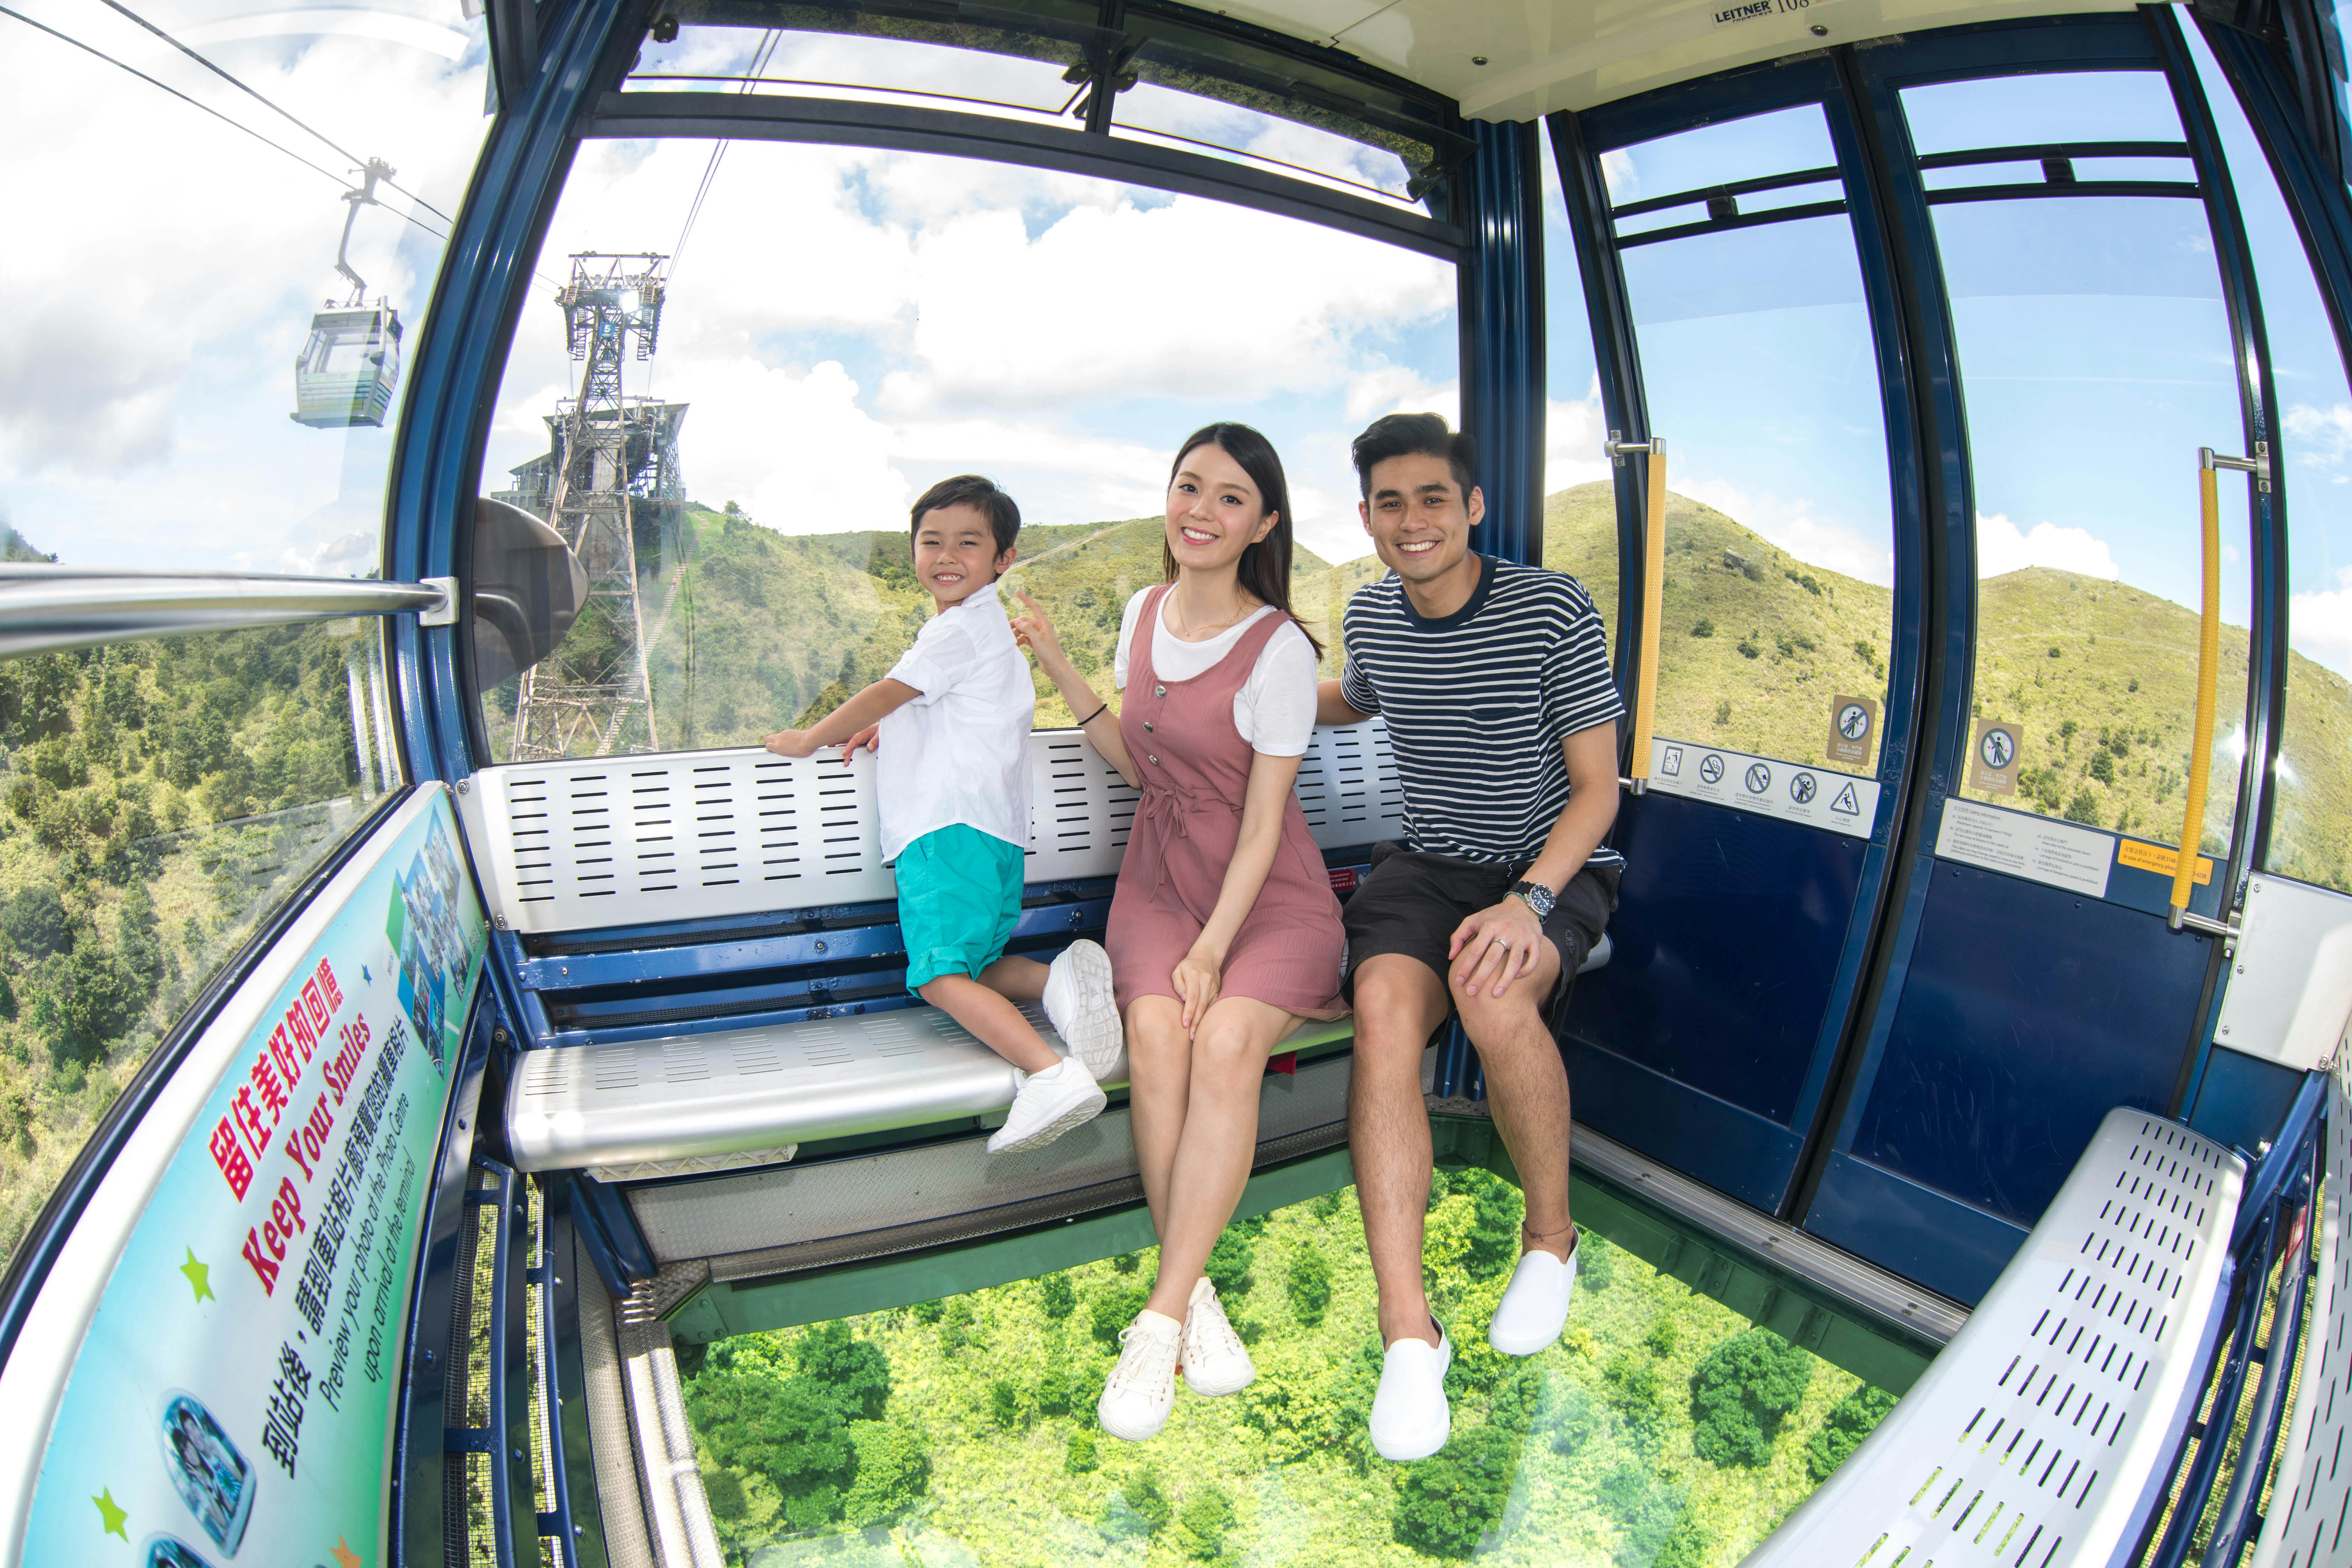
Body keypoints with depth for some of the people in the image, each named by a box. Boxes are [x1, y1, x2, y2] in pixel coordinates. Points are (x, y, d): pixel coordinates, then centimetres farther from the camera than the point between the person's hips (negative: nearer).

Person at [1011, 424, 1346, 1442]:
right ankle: (1196, 1296, -16)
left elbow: (1262, 822, -12)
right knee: (1154, 1028, -27)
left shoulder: (1278, 649, -11)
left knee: (1226, 1039, -31)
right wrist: (1058, 671, 9)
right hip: (1160, 881, 4)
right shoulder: (1146, 613, 8)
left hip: (1269, 894, -4)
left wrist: (1212, 949, -20)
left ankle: (1162, 1318, -19)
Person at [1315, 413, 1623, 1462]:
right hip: (1429, 862, 4)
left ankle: (1551, 1240, -7)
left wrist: (1528, 901, -26)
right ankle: (1408, 1330, -29)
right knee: (1384, 1002, -30)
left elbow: (1597, 789, -11)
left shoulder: (1555, 611, -13)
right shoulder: (1371, 616, 3)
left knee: (1491, 992, -36)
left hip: (1555, 865, -3)